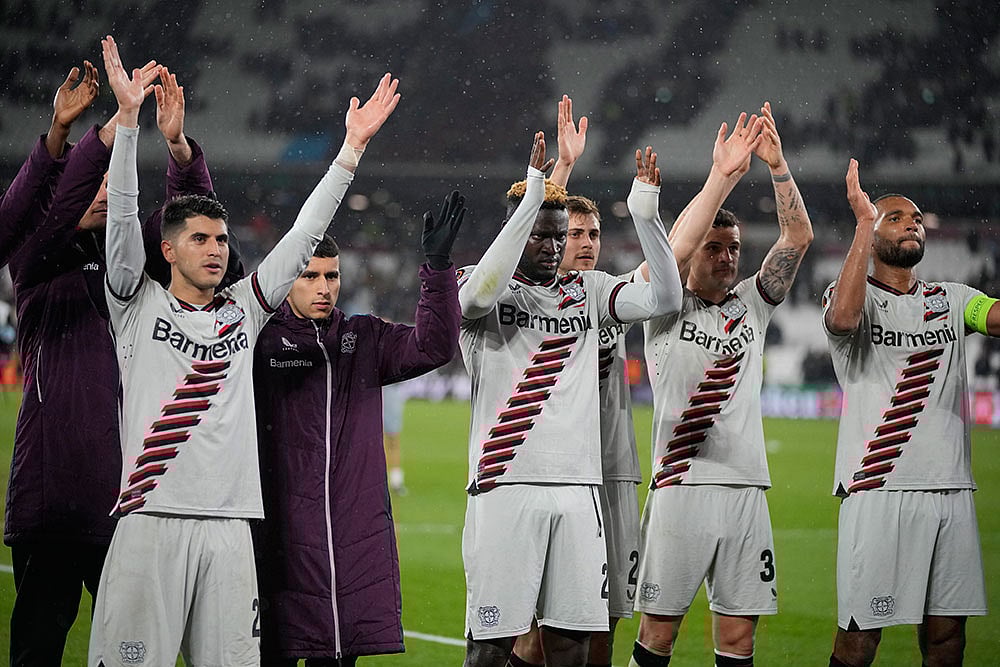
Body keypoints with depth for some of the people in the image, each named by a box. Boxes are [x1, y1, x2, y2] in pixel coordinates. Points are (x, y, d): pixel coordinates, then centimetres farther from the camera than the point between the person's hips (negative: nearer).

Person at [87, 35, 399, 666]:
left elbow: (305, 235, 14)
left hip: (229, 528, 4)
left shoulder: (243, 310, 16)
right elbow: (122, 216, -3)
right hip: (151, 520, -4)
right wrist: (128, 117, -13)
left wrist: (353, 146, 9)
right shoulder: (139, 306, 7)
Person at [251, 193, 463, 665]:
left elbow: (433, 347, 2)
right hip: (283, 534, -4)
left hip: (359, 536, 4)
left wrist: (437, 268, -8)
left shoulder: (365, 340, 12)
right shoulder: (262, 341, 2)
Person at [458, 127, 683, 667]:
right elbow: (483, 292, -22)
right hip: (507, 485, -4)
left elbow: (664, 298, 4)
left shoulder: (587, 292, 16)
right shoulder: (473, 287, 3)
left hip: (578, 486, 4)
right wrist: (532, 196, -25)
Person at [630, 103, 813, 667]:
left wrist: (779, 166, -8)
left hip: (747, 487, 4)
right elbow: (674, 252, -16)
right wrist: (723, 176, -20)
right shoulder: (667, 310, 3)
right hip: (682, 486, -4)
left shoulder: (752, 305, 15)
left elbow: (799, 237, 6)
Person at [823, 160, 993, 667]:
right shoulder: (853, 296, 4)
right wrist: (864, 222, -19)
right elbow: (842, 319, -21)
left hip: (951, 491, 5)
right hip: (878, 490, -5)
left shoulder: (951, 300, 18)